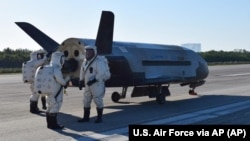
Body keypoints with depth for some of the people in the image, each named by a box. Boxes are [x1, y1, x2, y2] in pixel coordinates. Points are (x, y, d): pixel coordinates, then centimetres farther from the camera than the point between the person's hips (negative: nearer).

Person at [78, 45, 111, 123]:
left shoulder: (99, 62, -18)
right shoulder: (85, 61, 9)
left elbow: (102, 73, -25)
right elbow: (82, 71, 15)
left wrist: (93, 80, -27)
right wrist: (81, 81, 10)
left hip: (97, 84, -8)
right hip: (88, 85, 8)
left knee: (98, 101, 1)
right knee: (86, 101, 9)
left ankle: (99, 117, 14)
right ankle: (86, 117, 19)